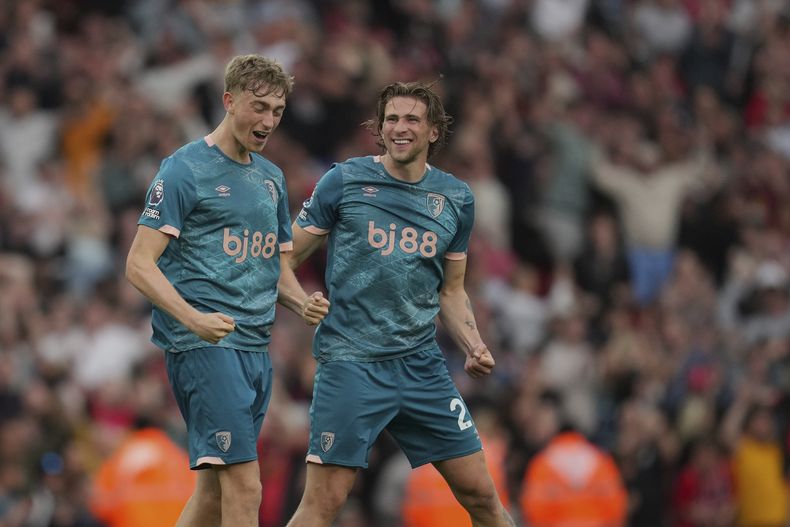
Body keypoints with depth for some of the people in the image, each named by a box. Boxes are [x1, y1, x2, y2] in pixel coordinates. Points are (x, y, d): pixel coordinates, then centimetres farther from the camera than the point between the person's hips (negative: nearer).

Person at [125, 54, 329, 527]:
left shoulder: (272, 178, 18)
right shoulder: (185, 170, -5)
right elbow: (140, 264, -9)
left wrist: (303, 304, 5)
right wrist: (194, 319, -24)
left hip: (256, 347, 8)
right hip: (203, 345, -8)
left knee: (215, 488, 8)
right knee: (244, 485, -17)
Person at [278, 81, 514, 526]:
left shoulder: (457, 198, 9)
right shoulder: (344, 181, -2)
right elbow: (285, 258, 3)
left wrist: (474, 346, 2)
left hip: (422, 365, 4)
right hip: (350, 364, -4)